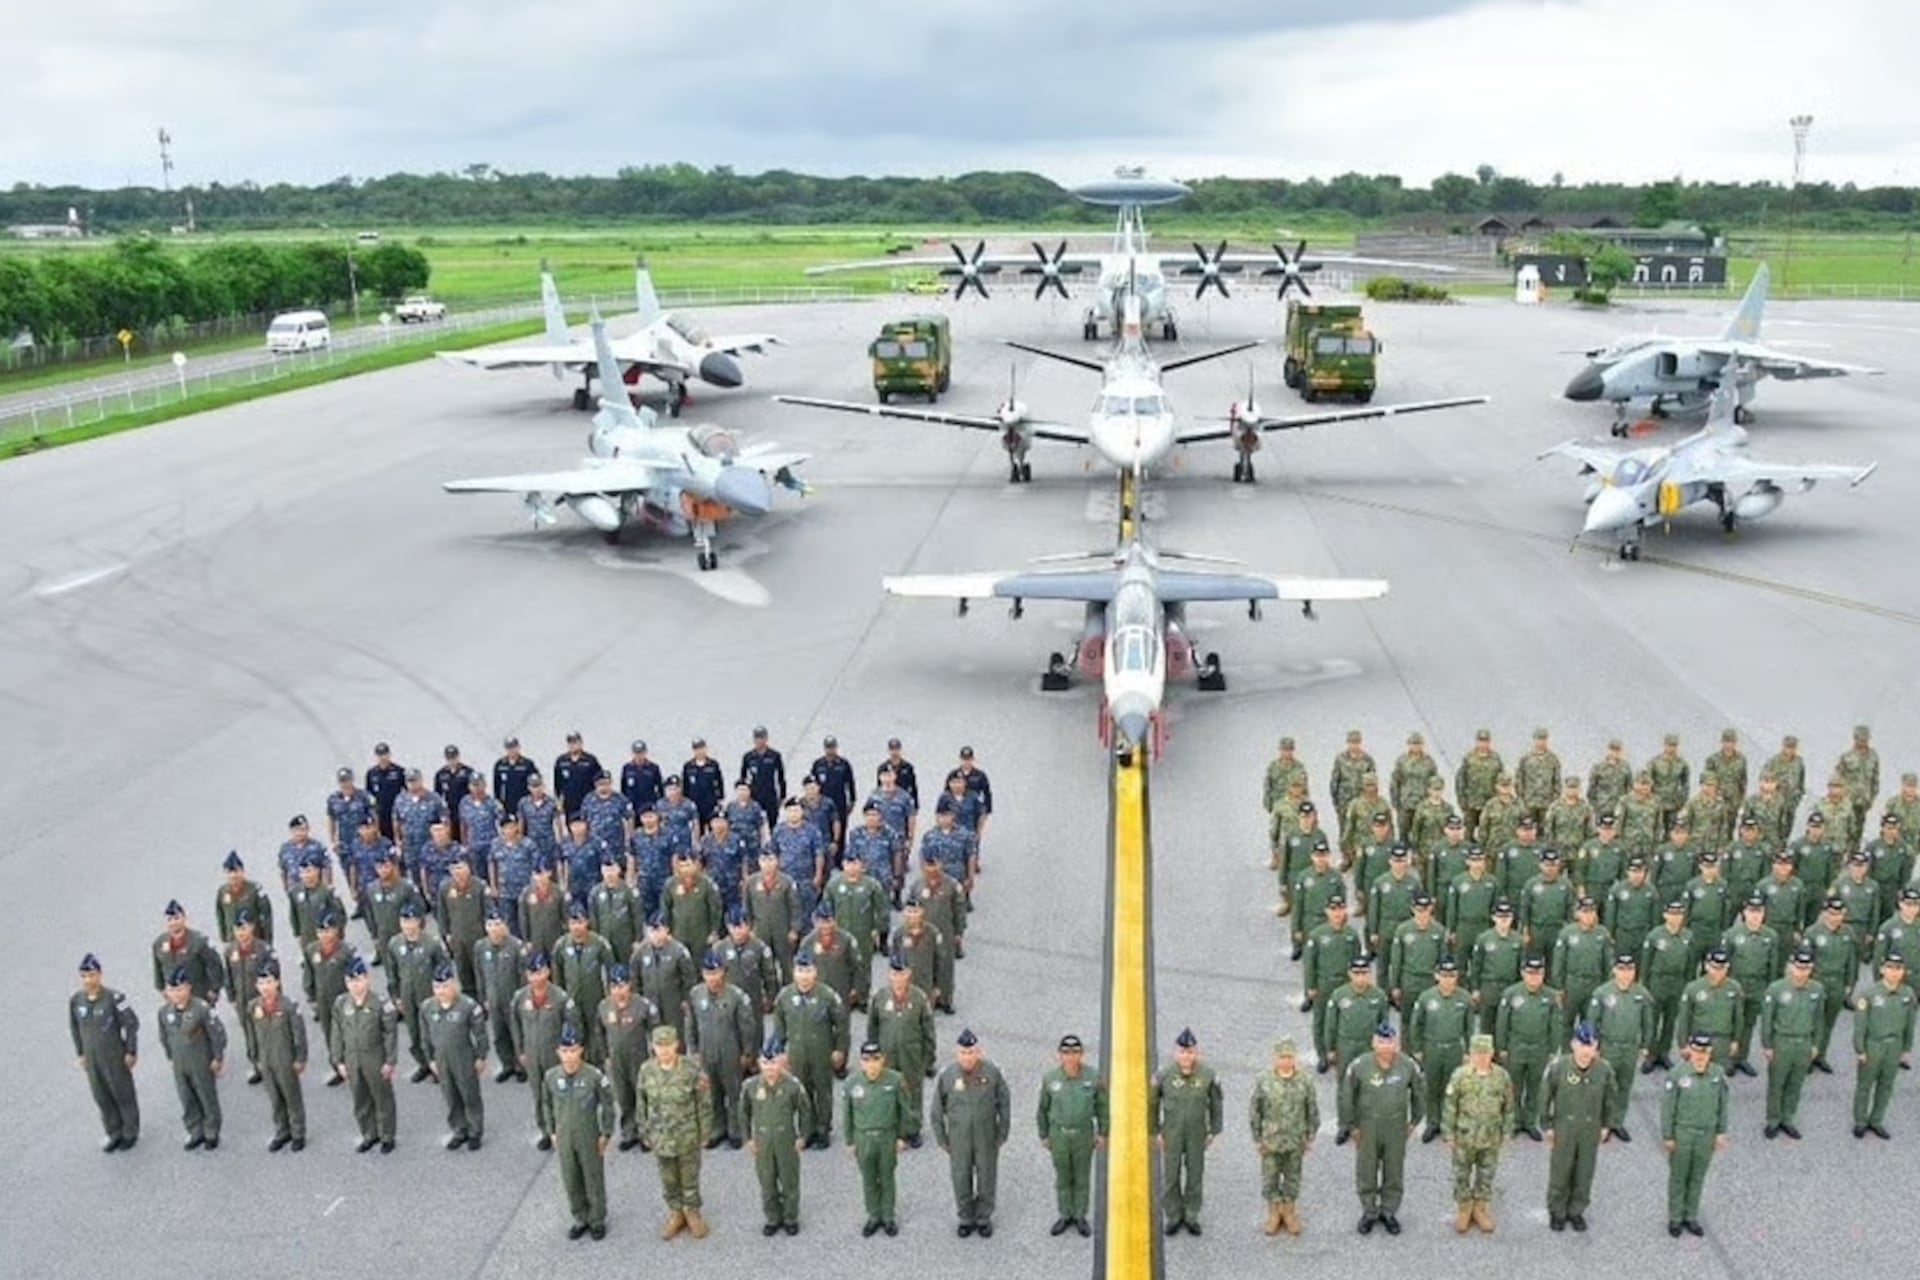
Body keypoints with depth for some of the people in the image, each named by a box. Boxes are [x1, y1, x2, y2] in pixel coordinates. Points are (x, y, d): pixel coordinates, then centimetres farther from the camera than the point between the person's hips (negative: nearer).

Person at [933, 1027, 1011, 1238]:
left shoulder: (992, 1073, -15)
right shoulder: (947, 1076, -15)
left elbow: (1004, 1104, -3)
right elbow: (937, 1110, -3)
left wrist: (1002, 1134, 0)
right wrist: (941, 1139, 0)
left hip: (986, 1137, 0)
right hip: (958, 1139, 0)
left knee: (987, 1179, 13)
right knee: (961, 1180, 13)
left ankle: (984, 1218, 34)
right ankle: (966, 1218, 34)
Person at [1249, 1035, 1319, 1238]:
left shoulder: (1305, 1081, -10)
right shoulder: (1264, 1081, -13)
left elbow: (1313, 1111, 1)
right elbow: (1254, 1111, -4)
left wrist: (1309, 1137, 3)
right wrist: (1257, 1138, -2)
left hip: (1295, 1142, 1)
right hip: (1270, 1141, -1)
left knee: (1293, 1177, 15)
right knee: (1270, 1177, 10)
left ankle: (1290, 1211, 33)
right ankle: (1274, 1213, 29)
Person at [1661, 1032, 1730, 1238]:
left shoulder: (1718, 1074, -8)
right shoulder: (1677, 1075, -19)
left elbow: (1722, 1104, 4)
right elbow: (1668, 1107, -11)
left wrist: (1721, 1132, 6)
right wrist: (1667, 1136, -8)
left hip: (1707, 1135, 3)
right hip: (1682, 1134, -3)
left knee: (1697, 1178, 16)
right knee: (1678, 1178, 12)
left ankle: (1691, 1217, 32)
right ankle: (1675, 1219, 27)